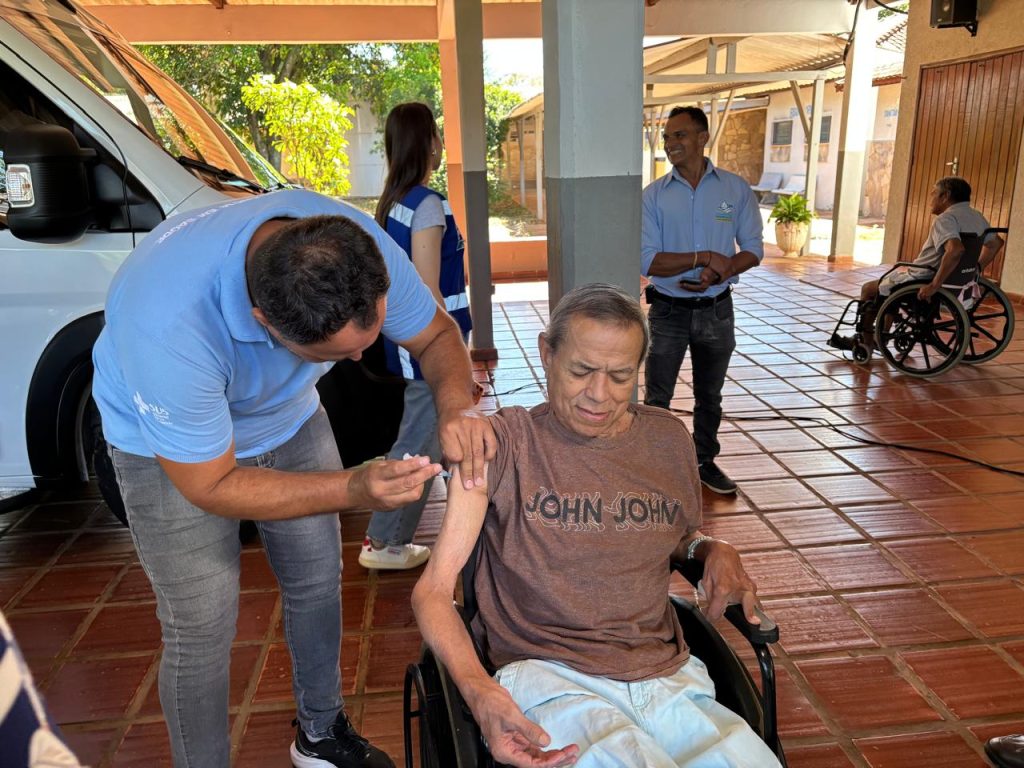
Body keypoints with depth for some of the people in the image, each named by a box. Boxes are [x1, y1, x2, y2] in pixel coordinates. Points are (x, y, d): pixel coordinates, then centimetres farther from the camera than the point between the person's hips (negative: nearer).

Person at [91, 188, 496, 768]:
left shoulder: (361, 246, -30)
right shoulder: (167, 326, -42)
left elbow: (437, 334, -13)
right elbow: (210, 486, -29)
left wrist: (458, 407, -34)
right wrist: (355, 490, -38)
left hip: (290, 416, 5)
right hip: (174, 447, -4)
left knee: (319, 584, 13)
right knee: (203, 629, -3)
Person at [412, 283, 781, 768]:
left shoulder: (668, 439, 7)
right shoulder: (504, 442, -6)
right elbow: (434, 588, -8)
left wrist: (712, 549, 3)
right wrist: (479, 691, -25)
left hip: (667, 674, 5)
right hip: (548, 674, -5)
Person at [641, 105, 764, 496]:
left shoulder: (736, 188, -3)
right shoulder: (653, 194, -7)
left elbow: (753, 249, -2)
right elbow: (647, 261, -15)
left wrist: (720, 273, -21)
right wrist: (704, 258, -24)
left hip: (716, 310, 2)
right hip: (669, 311, -2)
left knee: (709, 396, 18)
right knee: (657, 398, 6)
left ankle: (704, 461, 36)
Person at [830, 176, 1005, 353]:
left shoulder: (946, 218, -22)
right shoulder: (977, 217, 6)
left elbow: (955, 250, -39)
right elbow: (996, 242, 18)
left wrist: (934, 285, -34)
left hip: (923, 282, -9)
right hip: (952, 282, 9)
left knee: (868, 289, 10)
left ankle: (865, 341, 21)